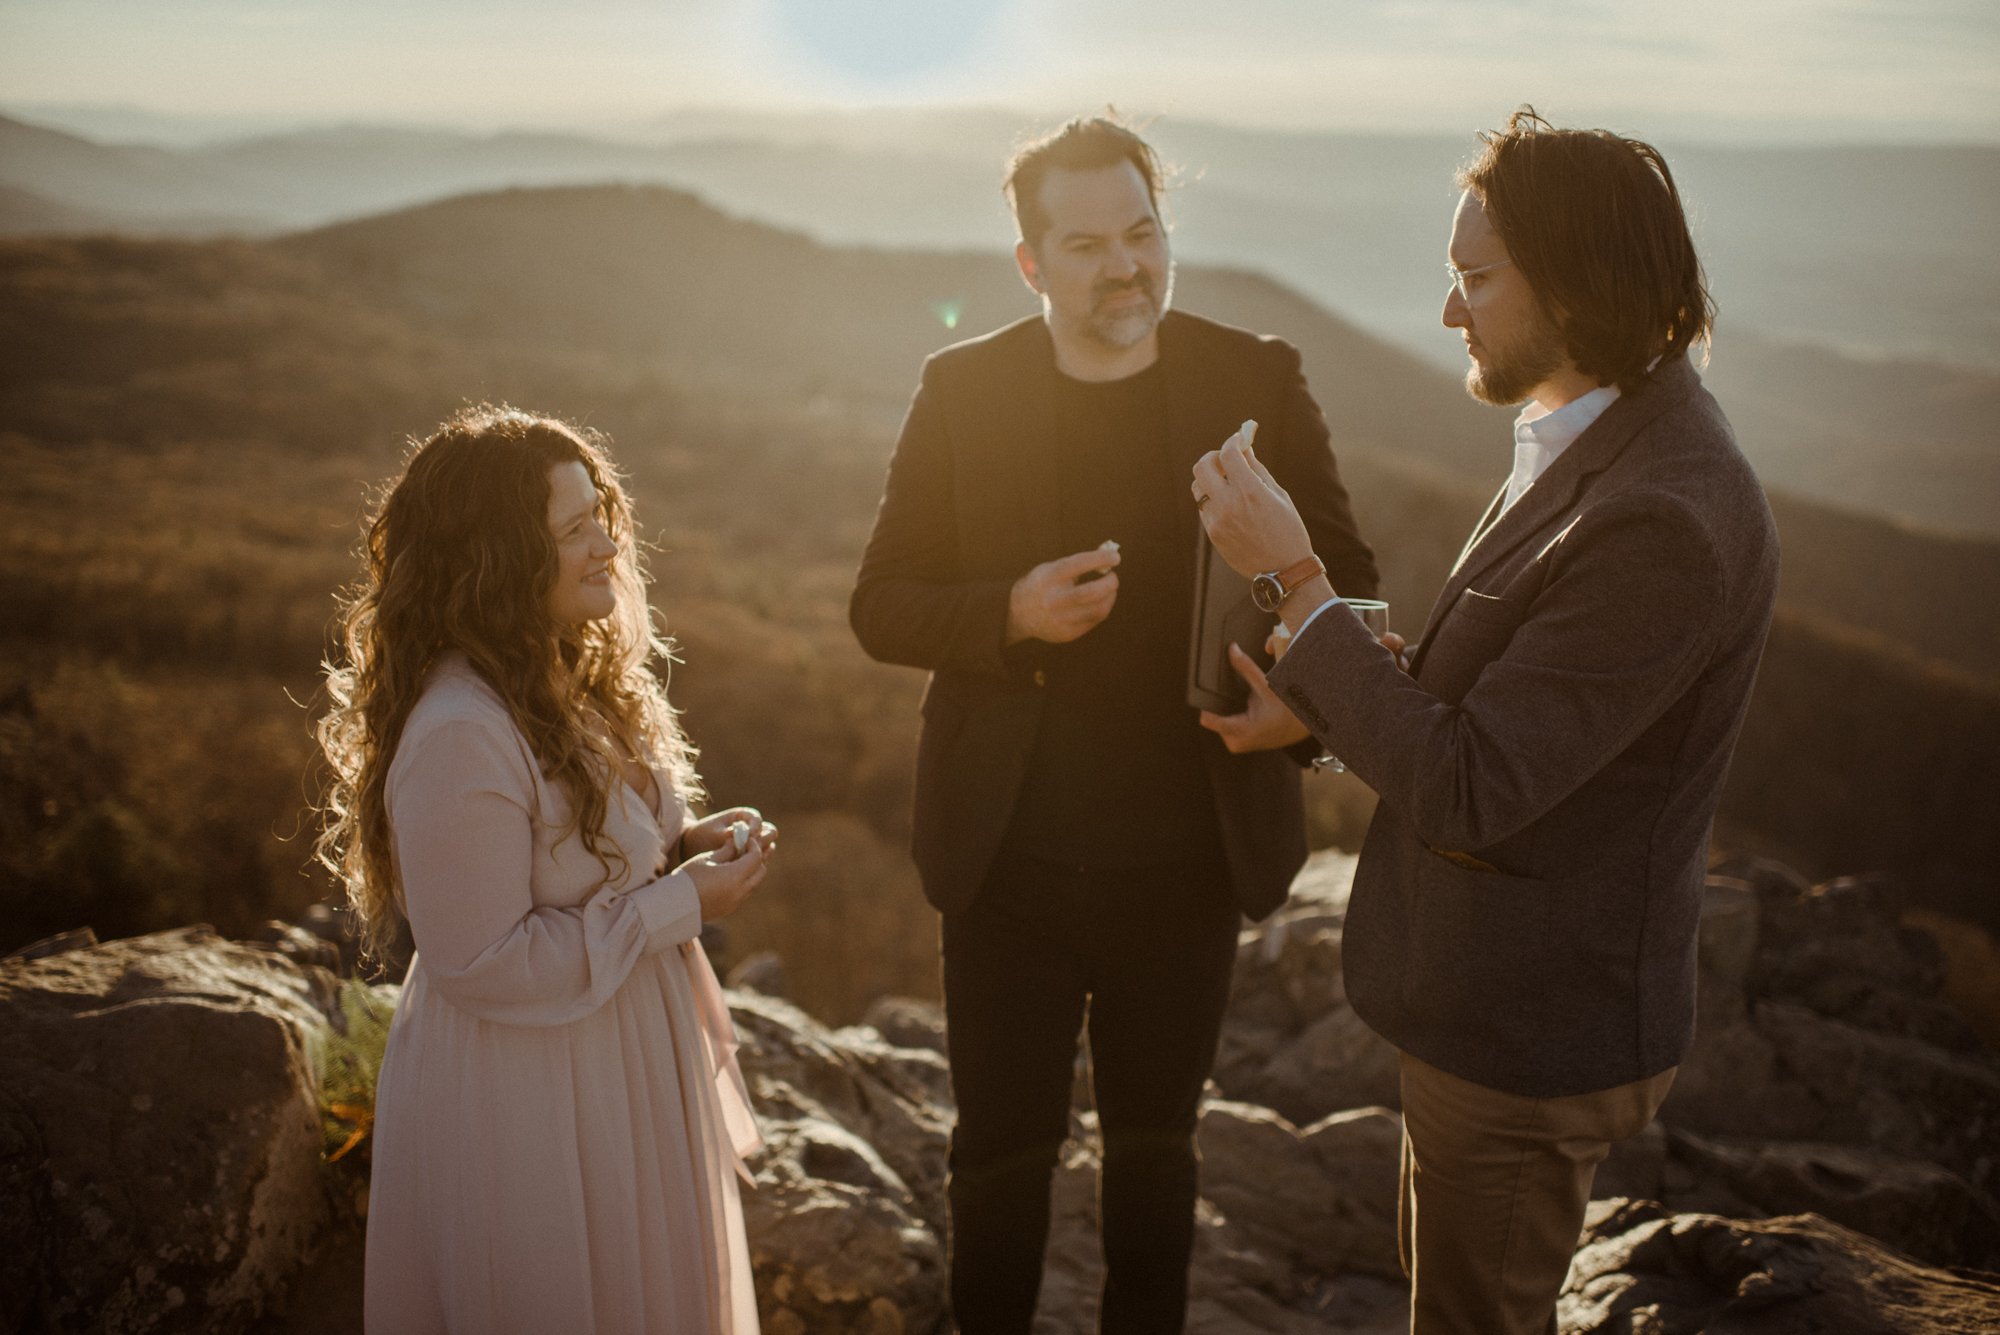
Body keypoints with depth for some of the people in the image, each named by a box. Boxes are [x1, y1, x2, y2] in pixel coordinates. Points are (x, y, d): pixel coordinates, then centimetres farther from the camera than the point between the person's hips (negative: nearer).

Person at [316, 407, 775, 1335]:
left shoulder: (566, 677, 1)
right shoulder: (460, 736, -30)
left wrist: (683, 843, -5)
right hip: (522, 1101, -9)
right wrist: (681, 904, -21)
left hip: (621, 1062, 9)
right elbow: (482, 962, -26)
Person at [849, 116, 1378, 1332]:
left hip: (1188, 862, 1)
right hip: (1012, 860, 0)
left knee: (1156, 1144, 20)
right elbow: (881, 606, -3)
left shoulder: (1257, 381, -5)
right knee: (1004, 1149, 14)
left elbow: (1348, 581, 0)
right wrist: (1012, 612, -23)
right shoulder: (963, 390, -5)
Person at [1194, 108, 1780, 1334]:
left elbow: (1466, 794, -29)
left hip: (1534, 1027, -9)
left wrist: (1294, 582, -27)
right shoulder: (1616, 440, 1)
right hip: (1499, 990, 9)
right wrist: (1315, 704, 1)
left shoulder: (1667, 520, -31)